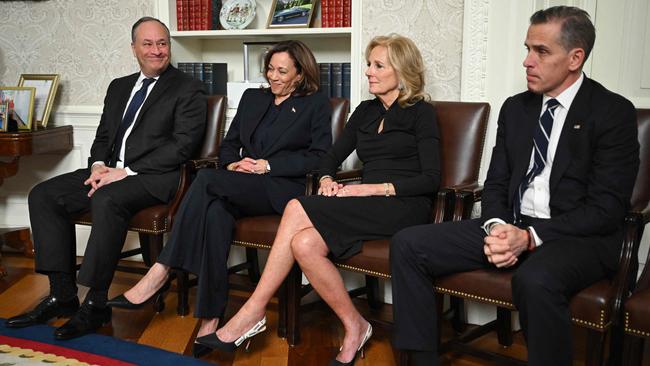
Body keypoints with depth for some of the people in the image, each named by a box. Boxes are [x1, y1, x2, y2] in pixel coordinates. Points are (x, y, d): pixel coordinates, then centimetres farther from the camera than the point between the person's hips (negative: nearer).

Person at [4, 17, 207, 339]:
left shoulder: (188, 90, -1)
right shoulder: (119, 86, 21)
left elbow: (183, 144, -12)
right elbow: (103, 135, 21)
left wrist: (127, 172, -17)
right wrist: (98, 165, -3)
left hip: (154, 177, -7)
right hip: (111, 171, 8)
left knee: (106, 200, -36)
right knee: (43, 195, -9)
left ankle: (95, 305, -24)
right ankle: (62, 296, -8)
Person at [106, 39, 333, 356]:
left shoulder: (317, 104, 10)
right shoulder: (252, 98, 25)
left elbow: (320, 156, -2)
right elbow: (229, 144, 24)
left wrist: (267, 165, -10)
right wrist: (233, 164, 0)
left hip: (284, 189, -4)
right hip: (242, 190, 4)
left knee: (206, 179, -29)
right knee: (215, 211, -34)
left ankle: (160, 273, -26)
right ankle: (210, 321, -35)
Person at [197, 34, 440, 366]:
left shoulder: (420, 112, 2)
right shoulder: (366, 111, 20)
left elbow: (430, 179, -8)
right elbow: (332, 157, 21)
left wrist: (373, 189, -14)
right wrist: (327, 180, -2)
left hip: (403, 206, -6)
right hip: (365, 209, 6)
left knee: (297, 209, -26)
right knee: (304, 244, -26)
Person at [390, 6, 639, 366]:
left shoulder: (614, 112, -6)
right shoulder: (515, 108, 12)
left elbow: (606, 208, -12)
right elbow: (495, 183, 12)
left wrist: (531, 237, -21)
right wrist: (495, 227, -10)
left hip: (578, 234, -5)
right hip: (511, 226, 6)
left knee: (535, 280, -40)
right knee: (407, 245, -10)